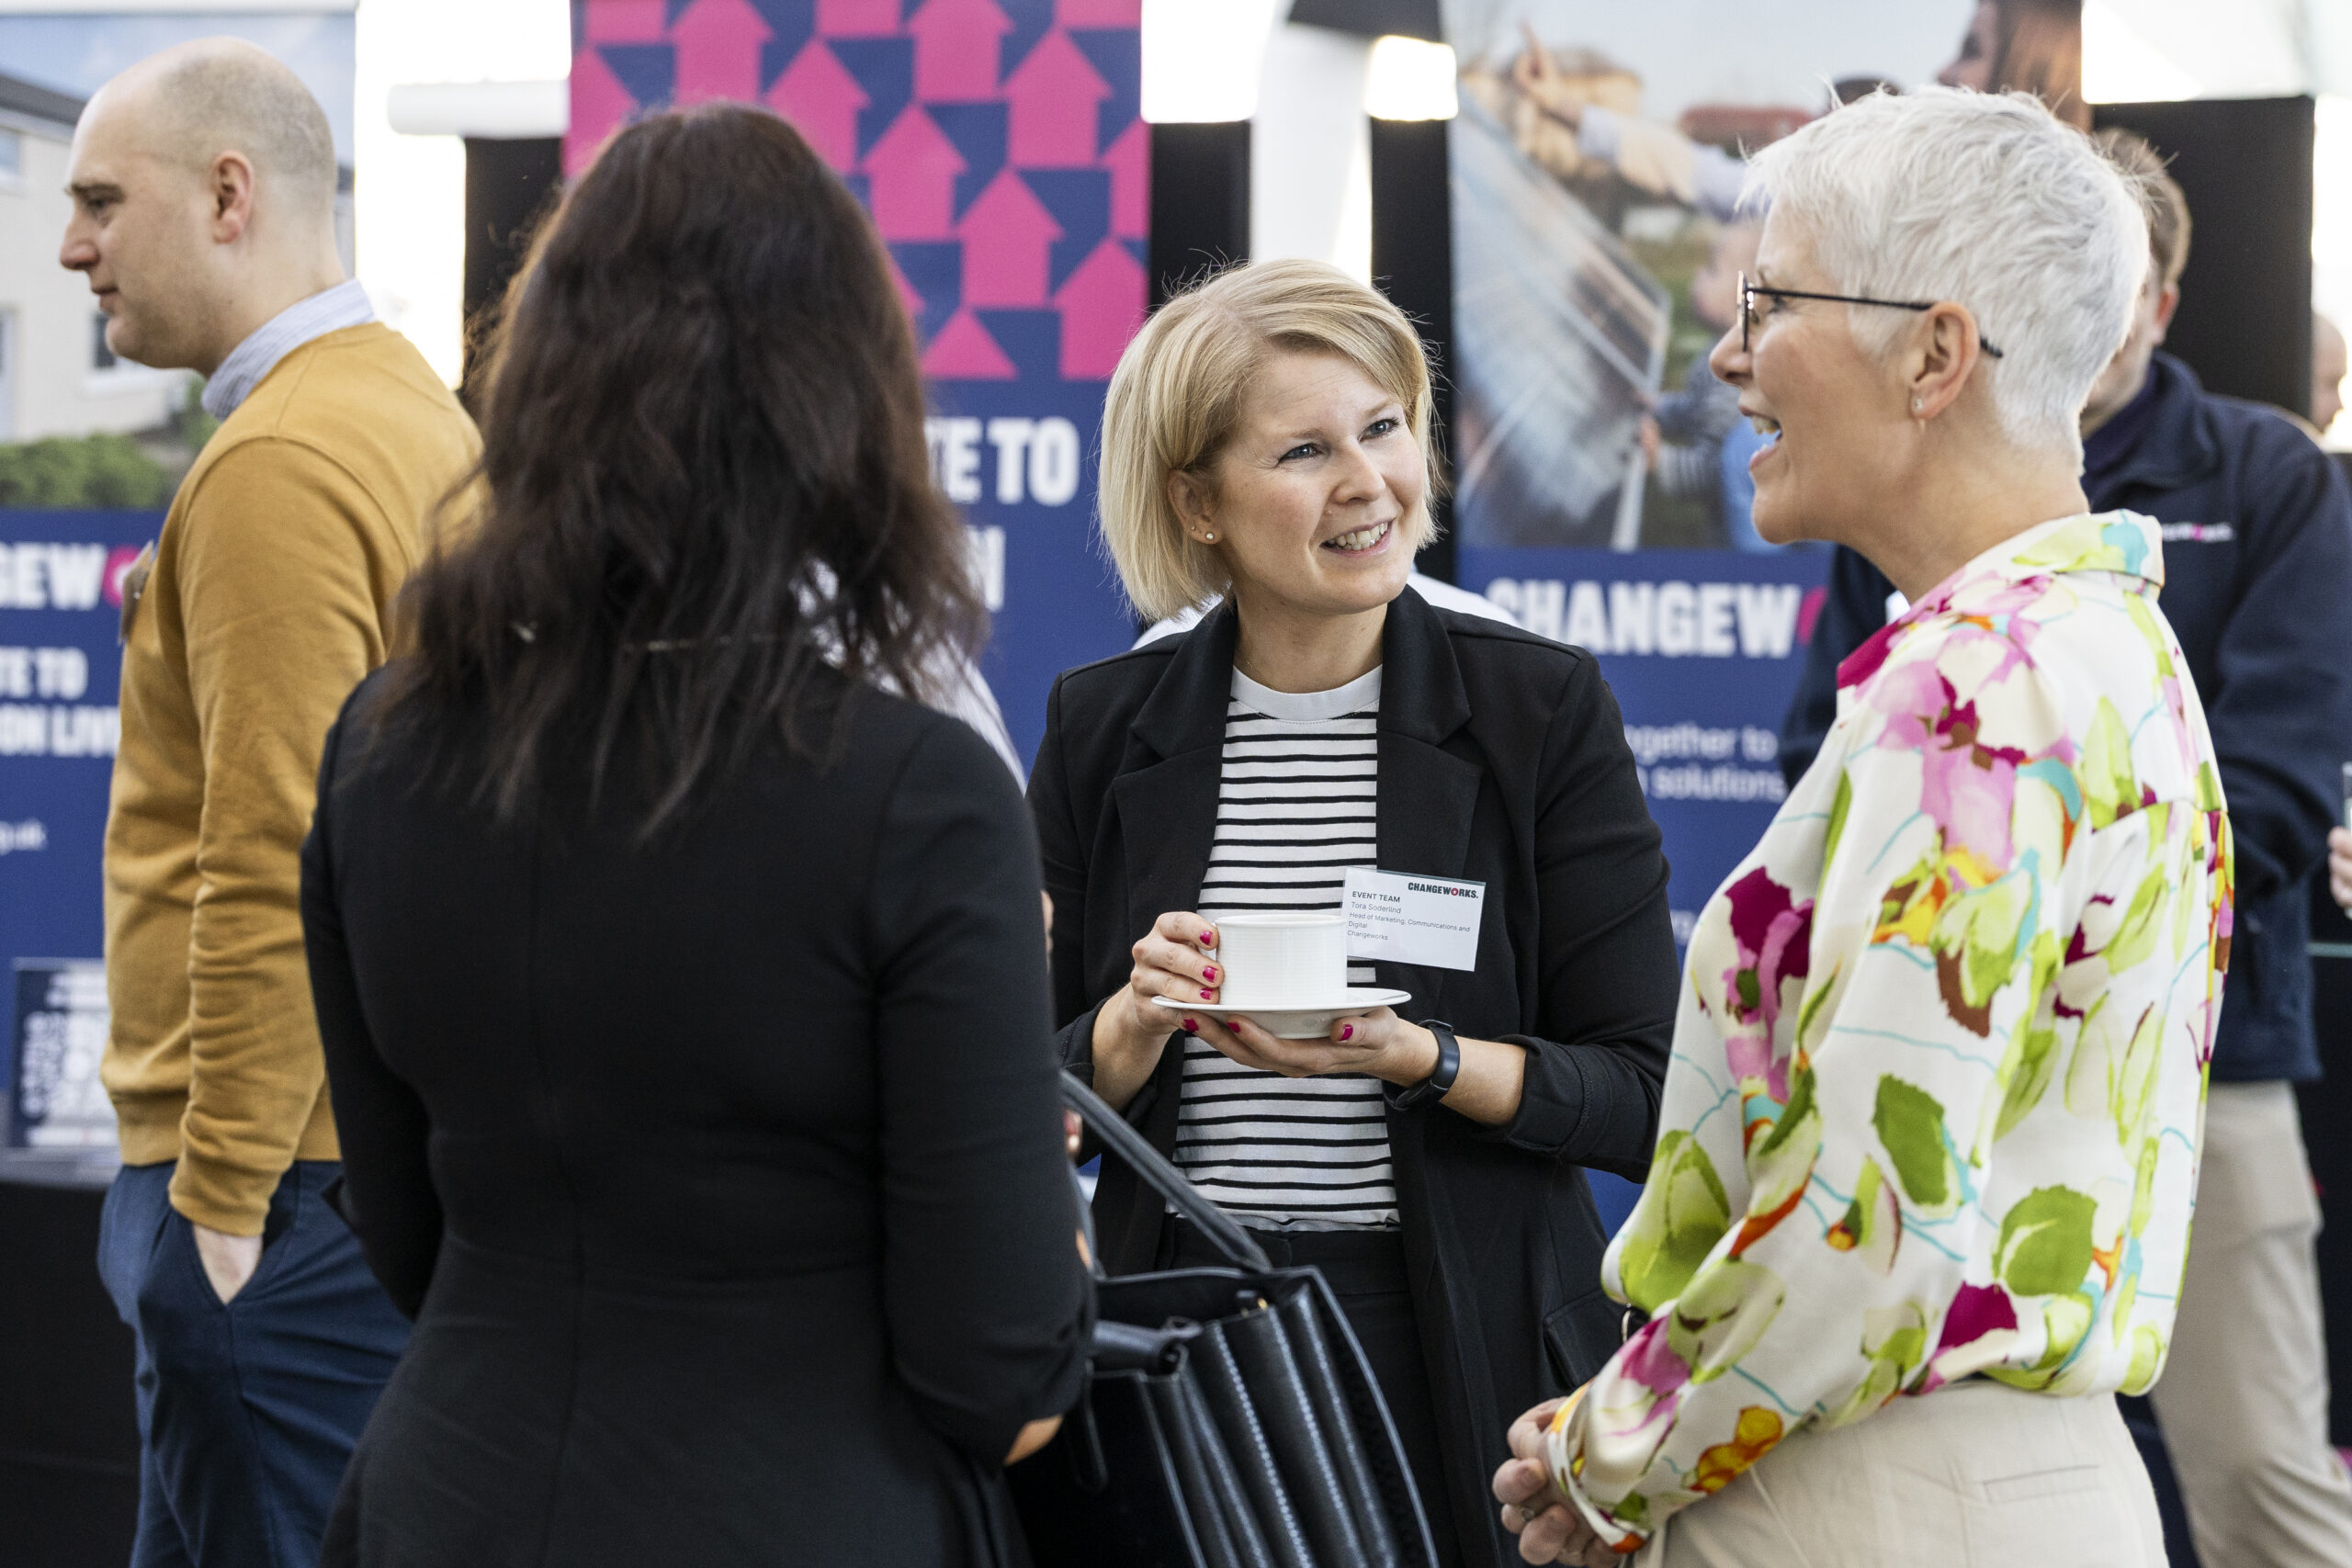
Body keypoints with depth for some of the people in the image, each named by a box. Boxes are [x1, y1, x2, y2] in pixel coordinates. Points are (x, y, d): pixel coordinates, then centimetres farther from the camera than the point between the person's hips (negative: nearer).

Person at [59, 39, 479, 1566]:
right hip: (409, 1145, 10)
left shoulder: (277, 465, -15)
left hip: (290, 1177, -10)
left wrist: (221, 1199, -17)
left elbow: (276, 867, -20)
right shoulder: (421, 416, 15)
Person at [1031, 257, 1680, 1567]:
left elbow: (1645, 1100, -5)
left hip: (1464, 1359, -1)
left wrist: (1415, 1057, -20)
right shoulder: (1105, 729, 4)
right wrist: (1137, 1023, -13)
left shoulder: (1544, 710, -2)